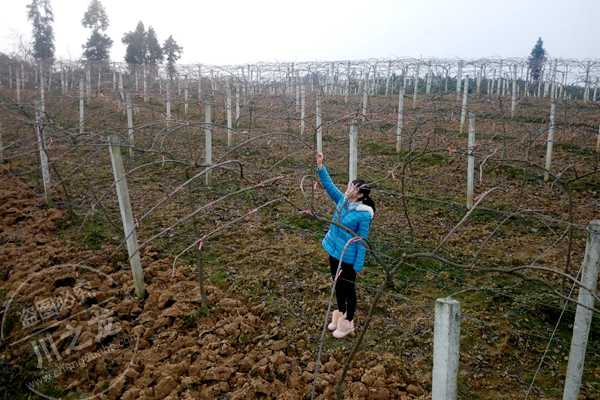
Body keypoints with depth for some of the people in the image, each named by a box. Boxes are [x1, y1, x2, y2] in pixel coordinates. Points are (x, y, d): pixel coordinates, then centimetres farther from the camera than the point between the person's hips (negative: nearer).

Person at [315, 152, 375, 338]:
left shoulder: (363, 214, -22)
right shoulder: (343, 200, -3)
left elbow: (362, 241, -18)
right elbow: (329, 185, -1)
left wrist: (358, 265, -15)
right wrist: (320, 166, -12)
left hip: (348, 258, -7)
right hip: (334, 252, 7)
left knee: (348, 289, 10)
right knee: (338, 285, 22)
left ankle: (348, 323, 29)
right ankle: (340, 314, 43)